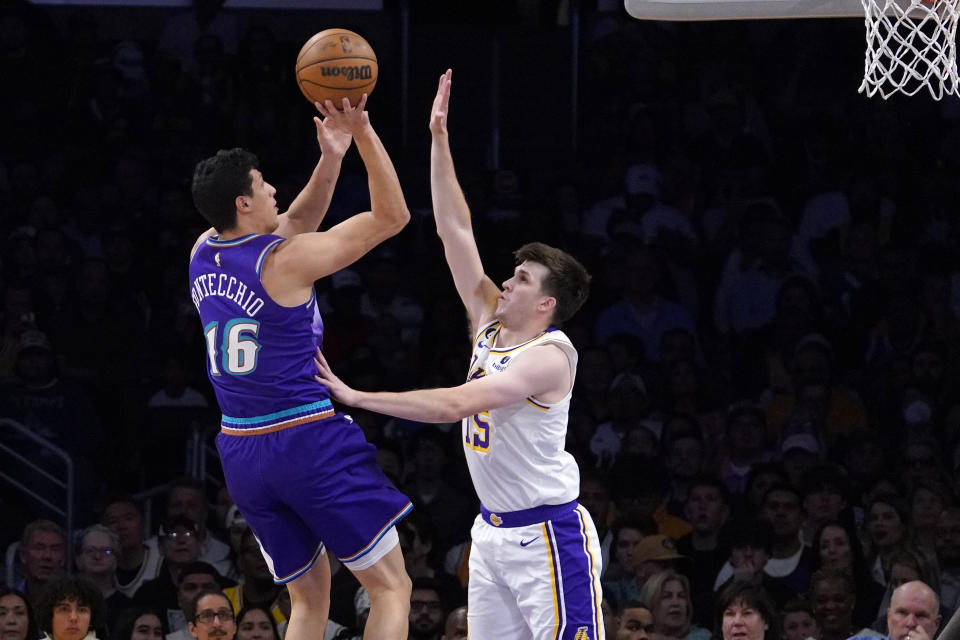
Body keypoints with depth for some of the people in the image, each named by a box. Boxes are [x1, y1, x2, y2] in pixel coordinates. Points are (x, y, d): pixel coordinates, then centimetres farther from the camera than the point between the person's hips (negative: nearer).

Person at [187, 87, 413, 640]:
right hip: (309, 442, -7)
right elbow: (392, 216, -8)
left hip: (241, 451, 7)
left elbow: (296, 223, 23)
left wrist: (331, 158, 12)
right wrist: (364, 133, -9)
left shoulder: (203, 256, 7)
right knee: (392, 588, 3)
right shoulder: (287, 261, -14)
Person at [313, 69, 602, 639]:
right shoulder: (490, 325, 7)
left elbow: (454, 405, -25)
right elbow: (454, 229, 7)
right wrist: (440, 139, 3)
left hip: (547, 533, -9)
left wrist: (357, 397, -24)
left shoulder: (550, 355, -17)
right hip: (494, 531, 9)